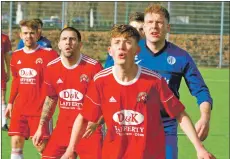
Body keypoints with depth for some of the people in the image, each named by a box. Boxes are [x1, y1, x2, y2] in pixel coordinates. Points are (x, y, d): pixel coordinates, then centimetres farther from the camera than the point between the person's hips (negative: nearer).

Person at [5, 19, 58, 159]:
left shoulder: (49, 54, -8)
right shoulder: (16, 56, 9)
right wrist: (10, 102, 17)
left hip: (40, 110, -5)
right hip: (19, 109, 5)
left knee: (42, 146, -5)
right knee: (16, 143, 1)